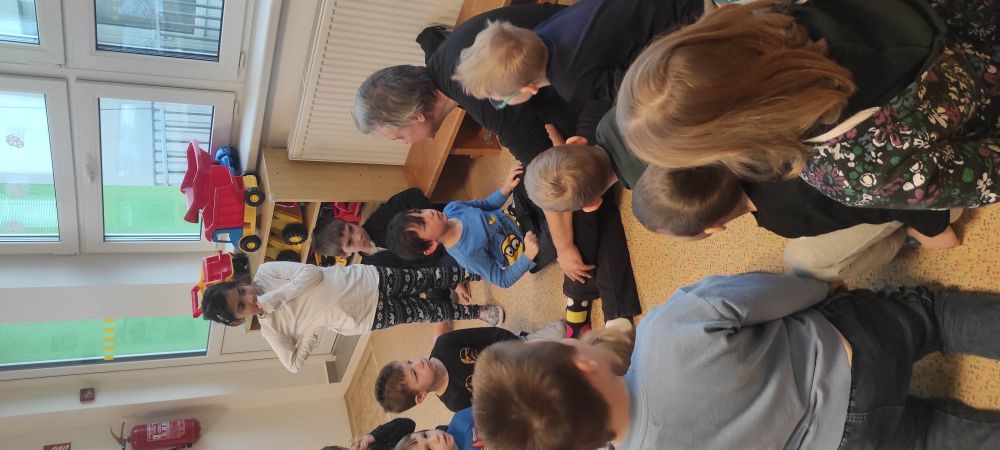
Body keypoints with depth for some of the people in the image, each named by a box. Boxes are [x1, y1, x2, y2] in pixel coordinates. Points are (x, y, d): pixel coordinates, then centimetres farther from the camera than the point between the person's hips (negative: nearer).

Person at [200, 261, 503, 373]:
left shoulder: (265, 272, -8)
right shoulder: (271, 329, -6)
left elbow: (311, 272, -17)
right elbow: (294, 365, -2)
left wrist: (271, 297, -22)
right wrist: (314, 330, -16)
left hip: (369, 281, 0)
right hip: (370, 319, 0)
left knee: (434, 277, 3)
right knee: (433, 313, 1)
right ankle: (477, 312, 25)